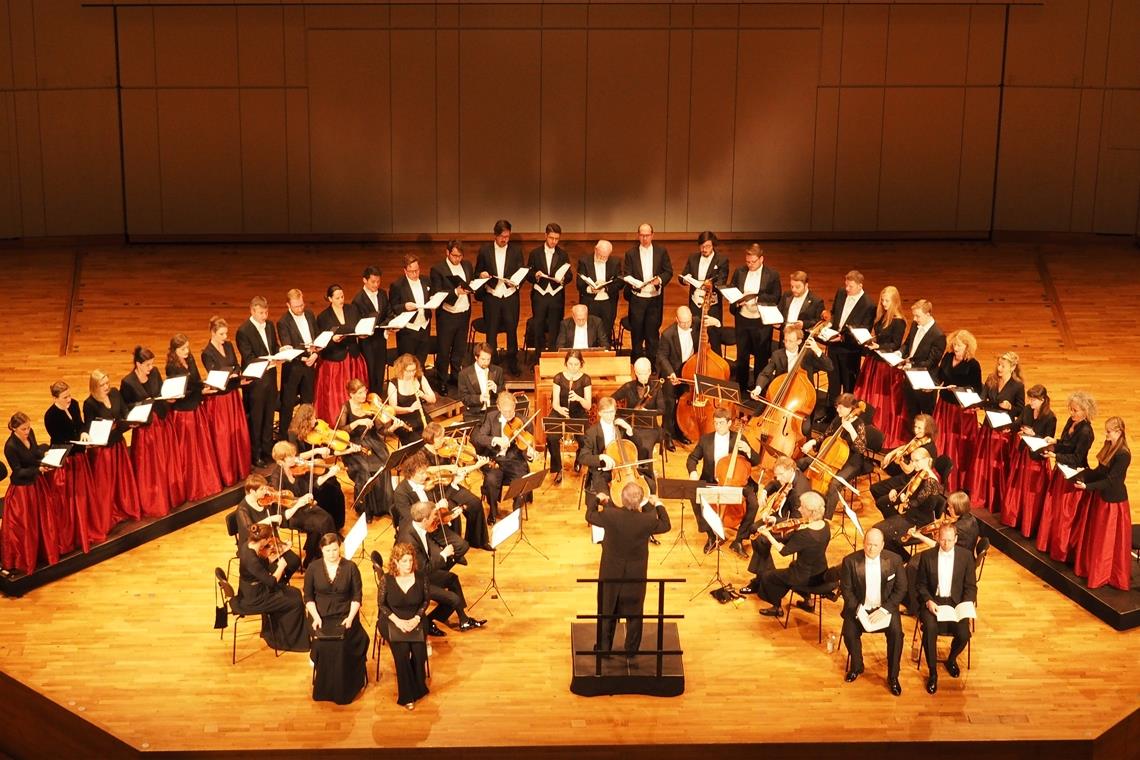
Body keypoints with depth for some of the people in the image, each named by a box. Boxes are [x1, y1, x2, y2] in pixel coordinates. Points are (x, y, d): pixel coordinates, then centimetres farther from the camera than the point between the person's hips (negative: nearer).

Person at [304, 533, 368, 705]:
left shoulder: (350, 567, 2)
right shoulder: (313, 568, 4)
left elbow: (357, 596, 2)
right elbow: (308, 597, 6)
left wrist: (350, 617, -13)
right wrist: (316, 617, -9)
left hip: (345, 615, -1)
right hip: (321, 616, 1)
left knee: (341, 644, -28)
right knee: (323, 645, -27)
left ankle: (343, 691, -11)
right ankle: (323, 690, -9)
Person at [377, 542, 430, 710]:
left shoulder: (421, 576, -4)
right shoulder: (387, 579, -9)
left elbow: (426, 600, 5)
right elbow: (381, 604, 0)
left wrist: (416, 619, -10)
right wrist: (397, 621, -12)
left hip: (415, 620, 2)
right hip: (393, 620, -2)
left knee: (419, 649, -25)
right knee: (402, 650, -27)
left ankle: (418, 688, 0)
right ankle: (407, 696, -14)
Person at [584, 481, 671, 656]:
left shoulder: (610, 515, -23)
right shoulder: (647, 520, -22)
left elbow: (589, 516, -3)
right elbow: (665, 525, -1)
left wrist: (598, 500, 14)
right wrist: (659, 505, 13)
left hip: (611, 572, 0)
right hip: (636, 575, 0)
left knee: (607, 609, 18)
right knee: (634, 612, 17)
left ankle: (604, 647, 28)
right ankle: (631, 649, 28)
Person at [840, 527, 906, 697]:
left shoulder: (894, 560, -8)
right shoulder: (850, 561, -9)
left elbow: (901, 588, -3)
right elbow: (846, 589, -3)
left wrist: (885, 609, -14)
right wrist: (857, 608, -17)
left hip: (885, 608, 0)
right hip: (859, 607, 0)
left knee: (896, 633, -26)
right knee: (849, 633, -24)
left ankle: (893, 676, -7)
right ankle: (856, 666, 7)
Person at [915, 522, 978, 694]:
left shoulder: (966, 556, 1)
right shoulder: (927, 556, 1)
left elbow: (971, 586, 5)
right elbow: (921, 584, 5)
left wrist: (966, 605, -12)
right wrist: (928, 601, -13)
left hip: (956, 602, 1)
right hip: (932, 601, -1)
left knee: (964, 634, -24)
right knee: (930, 628, -32)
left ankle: (952, 659, 13)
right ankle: (932, 672, -14)